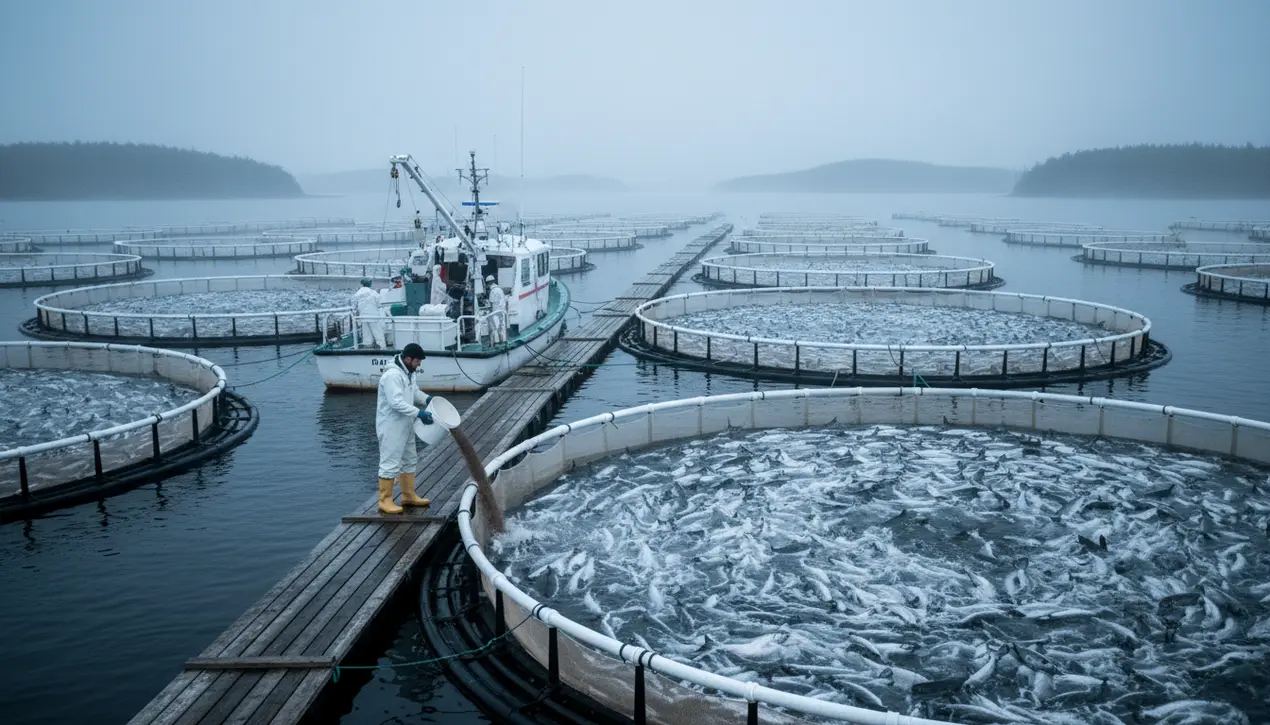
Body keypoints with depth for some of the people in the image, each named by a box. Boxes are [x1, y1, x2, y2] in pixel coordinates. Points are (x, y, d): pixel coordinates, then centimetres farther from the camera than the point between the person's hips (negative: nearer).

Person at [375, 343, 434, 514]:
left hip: (405, 426, 11)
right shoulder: (392, 375, -25)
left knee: (409, 461, 18)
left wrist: (428, 399, 1)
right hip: (391, 427, -11)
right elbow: (396, 403, -31)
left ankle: (409, 496, 30)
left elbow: (414, 392, 20)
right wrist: (419, 413, -32)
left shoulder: (408, 372, 7)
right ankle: (385, 501, 4)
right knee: (390, 463, -4)